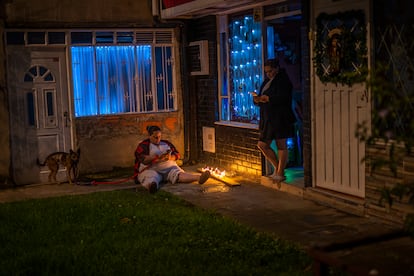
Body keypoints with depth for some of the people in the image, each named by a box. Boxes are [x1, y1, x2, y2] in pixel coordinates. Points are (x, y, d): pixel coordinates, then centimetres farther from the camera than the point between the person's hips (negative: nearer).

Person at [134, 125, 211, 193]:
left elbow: (177, 154, 16)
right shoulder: (143, 145, 7)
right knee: (151, 178, -40)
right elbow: (144, 160, -10)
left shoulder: (166, 143, 22)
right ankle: (152, 186, -79)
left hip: (169, 168, 4)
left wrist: (170, 157, -8)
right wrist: (158, 157, -20)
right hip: (151, 169, -4)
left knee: (178, 174, -27)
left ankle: (199, 177, -56)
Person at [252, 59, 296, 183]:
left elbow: (283, 98, -20)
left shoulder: (283, 81, -6)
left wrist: (268, 98, -22)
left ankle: (280, 173, 3)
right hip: (268, 119, 9)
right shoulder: (267, 81, 18)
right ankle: (277, 168, 20)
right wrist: (257, 99, -4)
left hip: (281, 118, -9)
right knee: (262, 145, 8)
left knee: (281, 145, -3)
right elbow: (262, 99, 18)